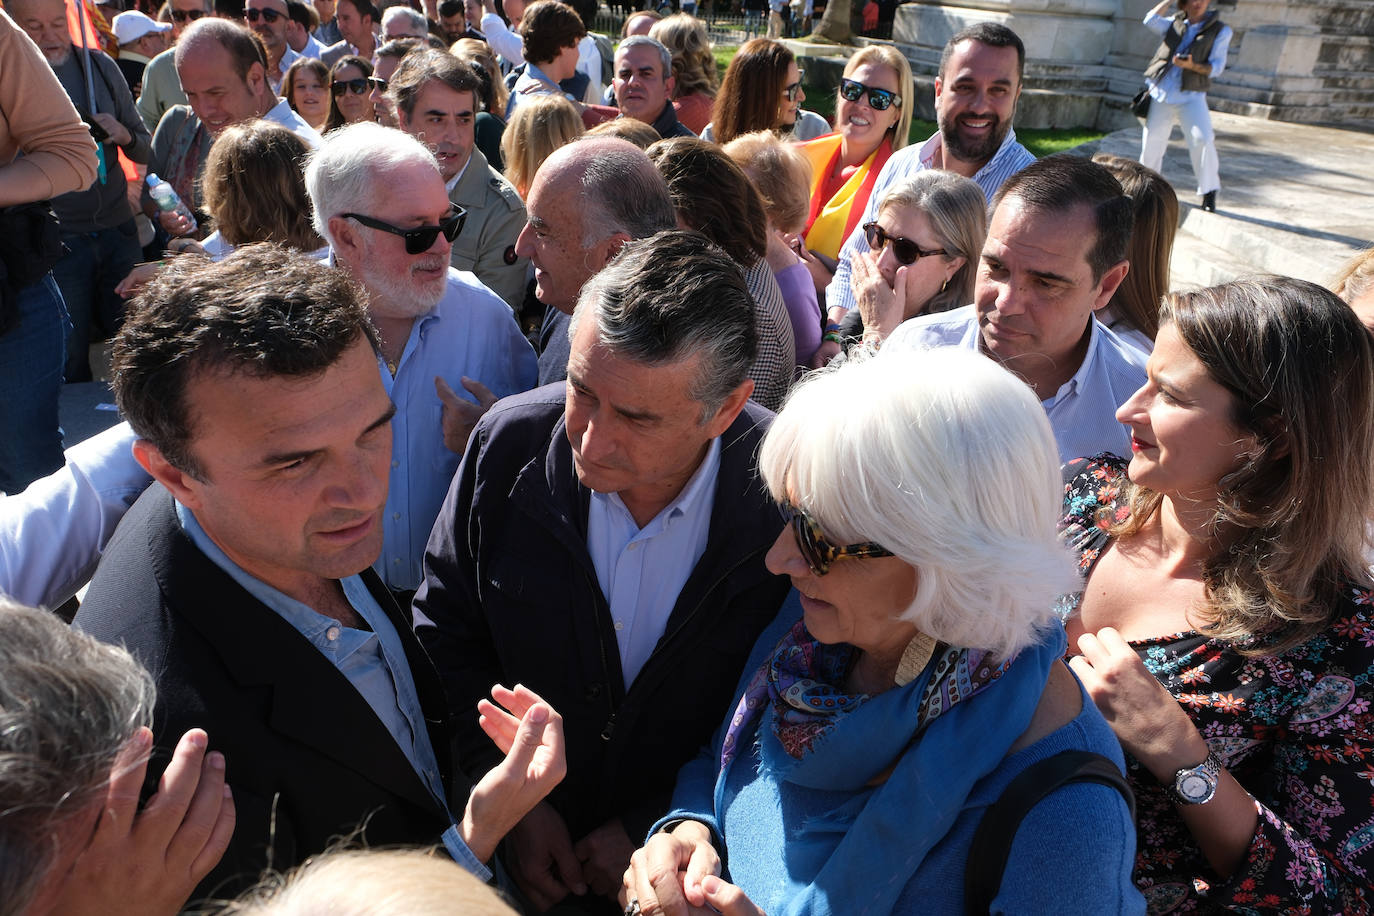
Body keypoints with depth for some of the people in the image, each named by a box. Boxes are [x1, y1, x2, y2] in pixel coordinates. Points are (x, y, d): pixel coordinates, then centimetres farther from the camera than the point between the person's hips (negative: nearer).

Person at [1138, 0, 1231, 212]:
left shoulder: (1221, 31, 4)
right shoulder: (1175, 23, 13)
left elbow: (1216, 67, -2)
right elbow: (1151, 20, -5)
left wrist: (1192, 66, -20)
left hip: (1191, 97, -3)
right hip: (1161, 94, 3)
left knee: (1202, 140, -20)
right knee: (1152, 141, 8)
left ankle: (1209, 193, -11)